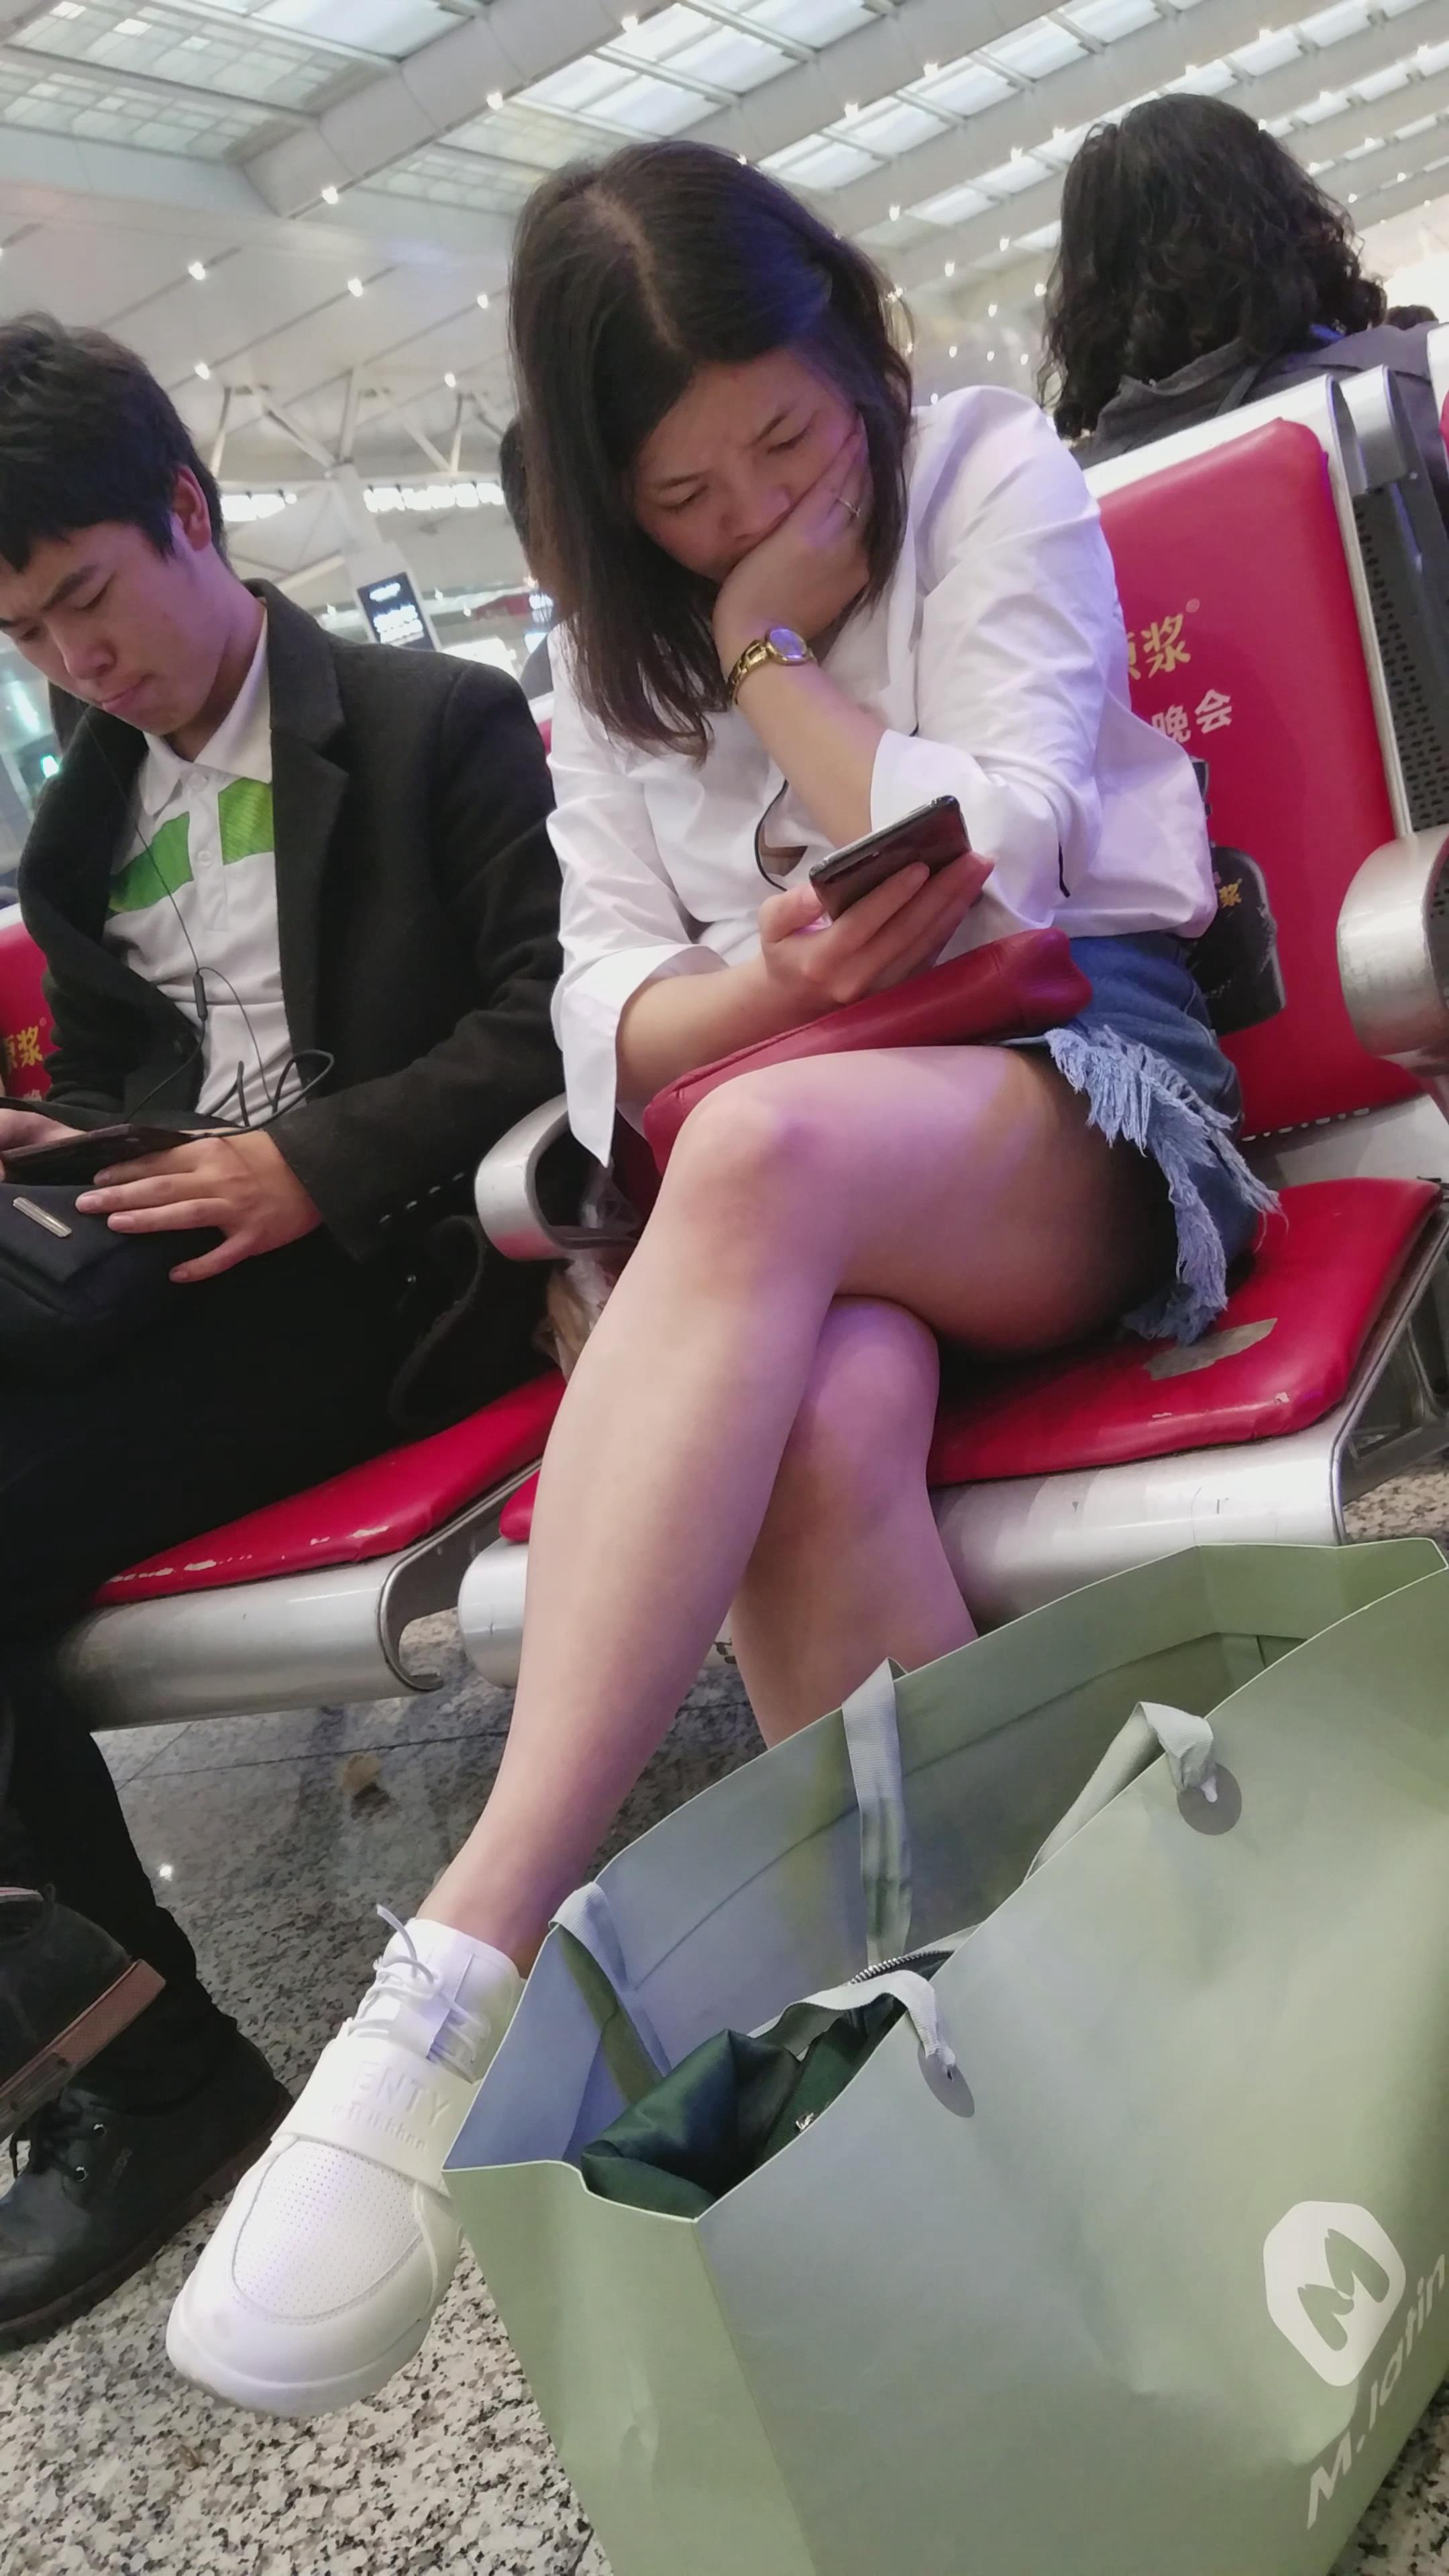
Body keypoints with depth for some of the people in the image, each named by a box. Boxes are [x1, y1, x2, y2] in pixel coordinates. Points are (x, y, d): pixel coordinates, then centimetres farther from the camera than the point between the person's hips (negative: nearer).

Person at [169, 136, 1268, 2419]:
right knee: (825, 1426, -37)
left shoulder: (996, 476, 7)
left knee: (769, 1151, -39)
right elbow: (606, 1015, 6)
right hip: (785, 1182, 3)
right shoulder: (613, 646, 17)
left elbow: (997, 862, -5)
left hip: (1074, 1078, -2)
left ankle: (468, 1971, -42)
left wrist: (771, 649, -1)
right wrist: (762, 979, -16)